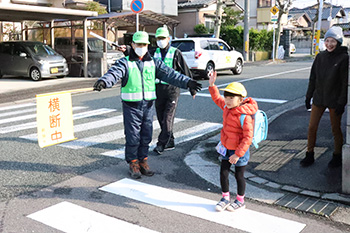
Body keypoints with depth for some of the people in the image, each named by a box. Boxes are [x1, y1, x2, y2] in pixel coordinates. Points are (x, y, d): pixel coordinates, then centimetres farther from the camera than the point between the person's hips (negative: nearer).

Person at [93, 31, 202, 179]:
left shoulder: (153, 63, 8)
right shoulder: (125, 63, -2)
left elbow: (170, 74, 0)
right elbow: (113, 74, -19)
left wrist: (187, 82, -11)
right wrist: (103, 82, -41)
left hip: (148, 106, 3)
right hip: (131, 106, -3)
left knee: (146, 136, 10)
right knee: (133, 136, 1)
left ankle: (143, 161, 25)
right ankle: (133, 163, 17)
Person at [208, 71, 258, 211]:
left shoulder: (245, 116, -27)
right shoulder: (227, 107, -2)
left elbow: (248, 138, -26)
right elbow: (217, 99, 19)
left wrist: (238, 154, -26)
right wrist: (212, 85, 8)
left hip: (239, 151, -7)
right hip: (226, 149, 7)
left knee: (239, 176, 10)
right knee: (223, 173, 12)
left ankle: (240, 201, 30)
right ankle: (225, 198, 31)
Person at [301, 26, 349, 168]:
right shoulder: (320, 57, 4)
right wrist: (308, 96, 9)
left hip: (334, 100, -4)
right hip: (319, 98, 4)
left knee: (336, 129, 8)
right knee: (312, 127, 5)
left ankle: (337, 156, 25)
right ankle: (309, 155, 18)